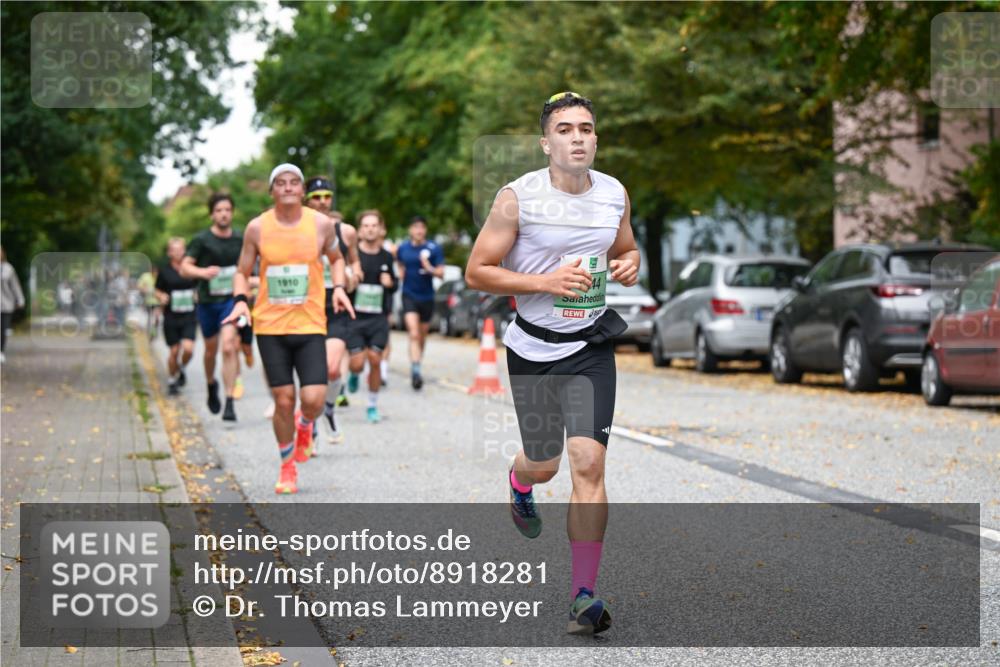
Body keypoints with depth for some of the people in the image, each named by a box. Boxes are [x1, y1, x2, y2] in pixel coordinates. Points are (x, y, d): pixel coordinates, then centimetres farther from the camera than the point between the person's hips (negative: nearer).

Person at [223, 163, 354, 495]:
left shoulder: (321, 224, 0)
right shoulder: (257, 228, -1)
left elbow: (336, 258, 18)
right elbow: (243, 271, 9)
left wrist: (339, 287, 0)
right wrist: (240, 300, -10)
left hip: (310, 325, 0)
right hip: (270, 326, 0)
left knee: (313, 399, -11)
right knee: (283, 400, 0)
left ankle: (304, 424, 27)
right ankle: (287, 467, 22)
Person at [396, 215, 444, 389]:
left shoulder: (434, 249, -4)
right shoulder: (403, 248, 1)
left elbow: (441, 273, -7)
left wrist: (430, 269, -24)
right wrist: (401, 273, 6)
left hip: (427, 297, 1)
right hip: (409, 295, -1)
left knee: (422, 335, 14)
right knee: (413, 334, -17)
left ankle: (417, 362, 36)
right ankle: (415, 370, -25)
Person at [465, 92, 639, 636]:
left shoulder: (615, 194, 1)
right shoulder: (517, 198, -12)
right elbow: (476, 271, -9)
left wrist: (629, 265, -4)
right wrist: (545, 282, -21)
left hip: (592, 348, 2)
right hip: (533, 349, -2)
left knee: (588, 463, -12)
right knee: (543, 464, 13)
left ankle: (583, 596, -8)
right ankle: (518, 483, 54)